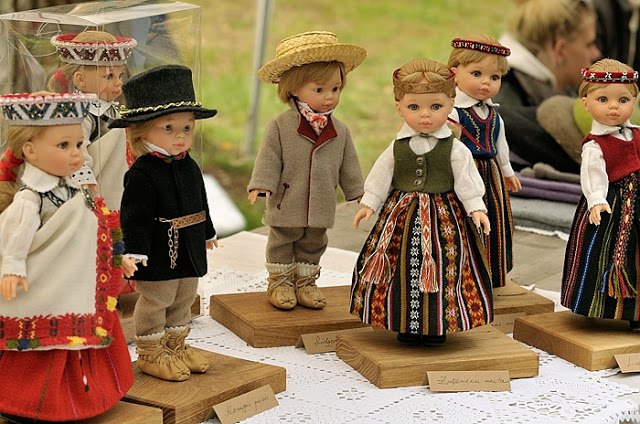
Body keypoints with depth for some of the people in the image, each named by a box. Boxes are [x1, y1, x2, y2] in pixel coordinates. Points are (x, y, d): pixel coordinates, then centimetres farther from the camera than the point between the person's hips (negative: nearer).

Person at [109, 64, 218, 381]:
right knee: (155, 300, 2)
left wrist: (207, 233, 27)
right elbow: (133, 216, -20)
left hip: (189, 249, 8)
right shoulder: (142, 174, -19)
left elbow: (201, 203, 19)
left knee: (183, 299, 19)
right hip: (159, 251, -8)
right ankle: (150, 353, 15)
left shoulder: (189, 167, 6)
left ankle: (175, 345, 34)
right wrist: (136, 249, -25)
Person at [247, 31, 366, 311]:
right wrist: (261, 184, -19)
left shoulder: (340, 131, 0)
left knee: (313, 244, 16)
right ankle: (280, 282, 25)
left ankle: (305, 281, 32)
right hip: (287, 205, -3)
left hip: (321, 206, 4)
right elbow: (269, 158, -10)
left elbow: (348, 164, 9)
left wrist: (357, 192, 12)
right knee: (282, 241, 10)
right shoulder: (280, 126, -12)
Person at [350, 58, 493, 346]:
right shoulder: (397, 147, 4)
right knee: (403, 267, 3)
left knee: (443, 267, -2)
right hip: (402, 216, 2)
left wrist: (476, 207, -10)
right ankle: (407, 325, 16)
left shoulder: (455, 149, -3)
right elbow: (381, 177, 9)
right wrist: (369, 203, 4)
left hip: (443, 216, -2)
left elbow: (467, 179, -2)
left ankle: (437, 327, 11)